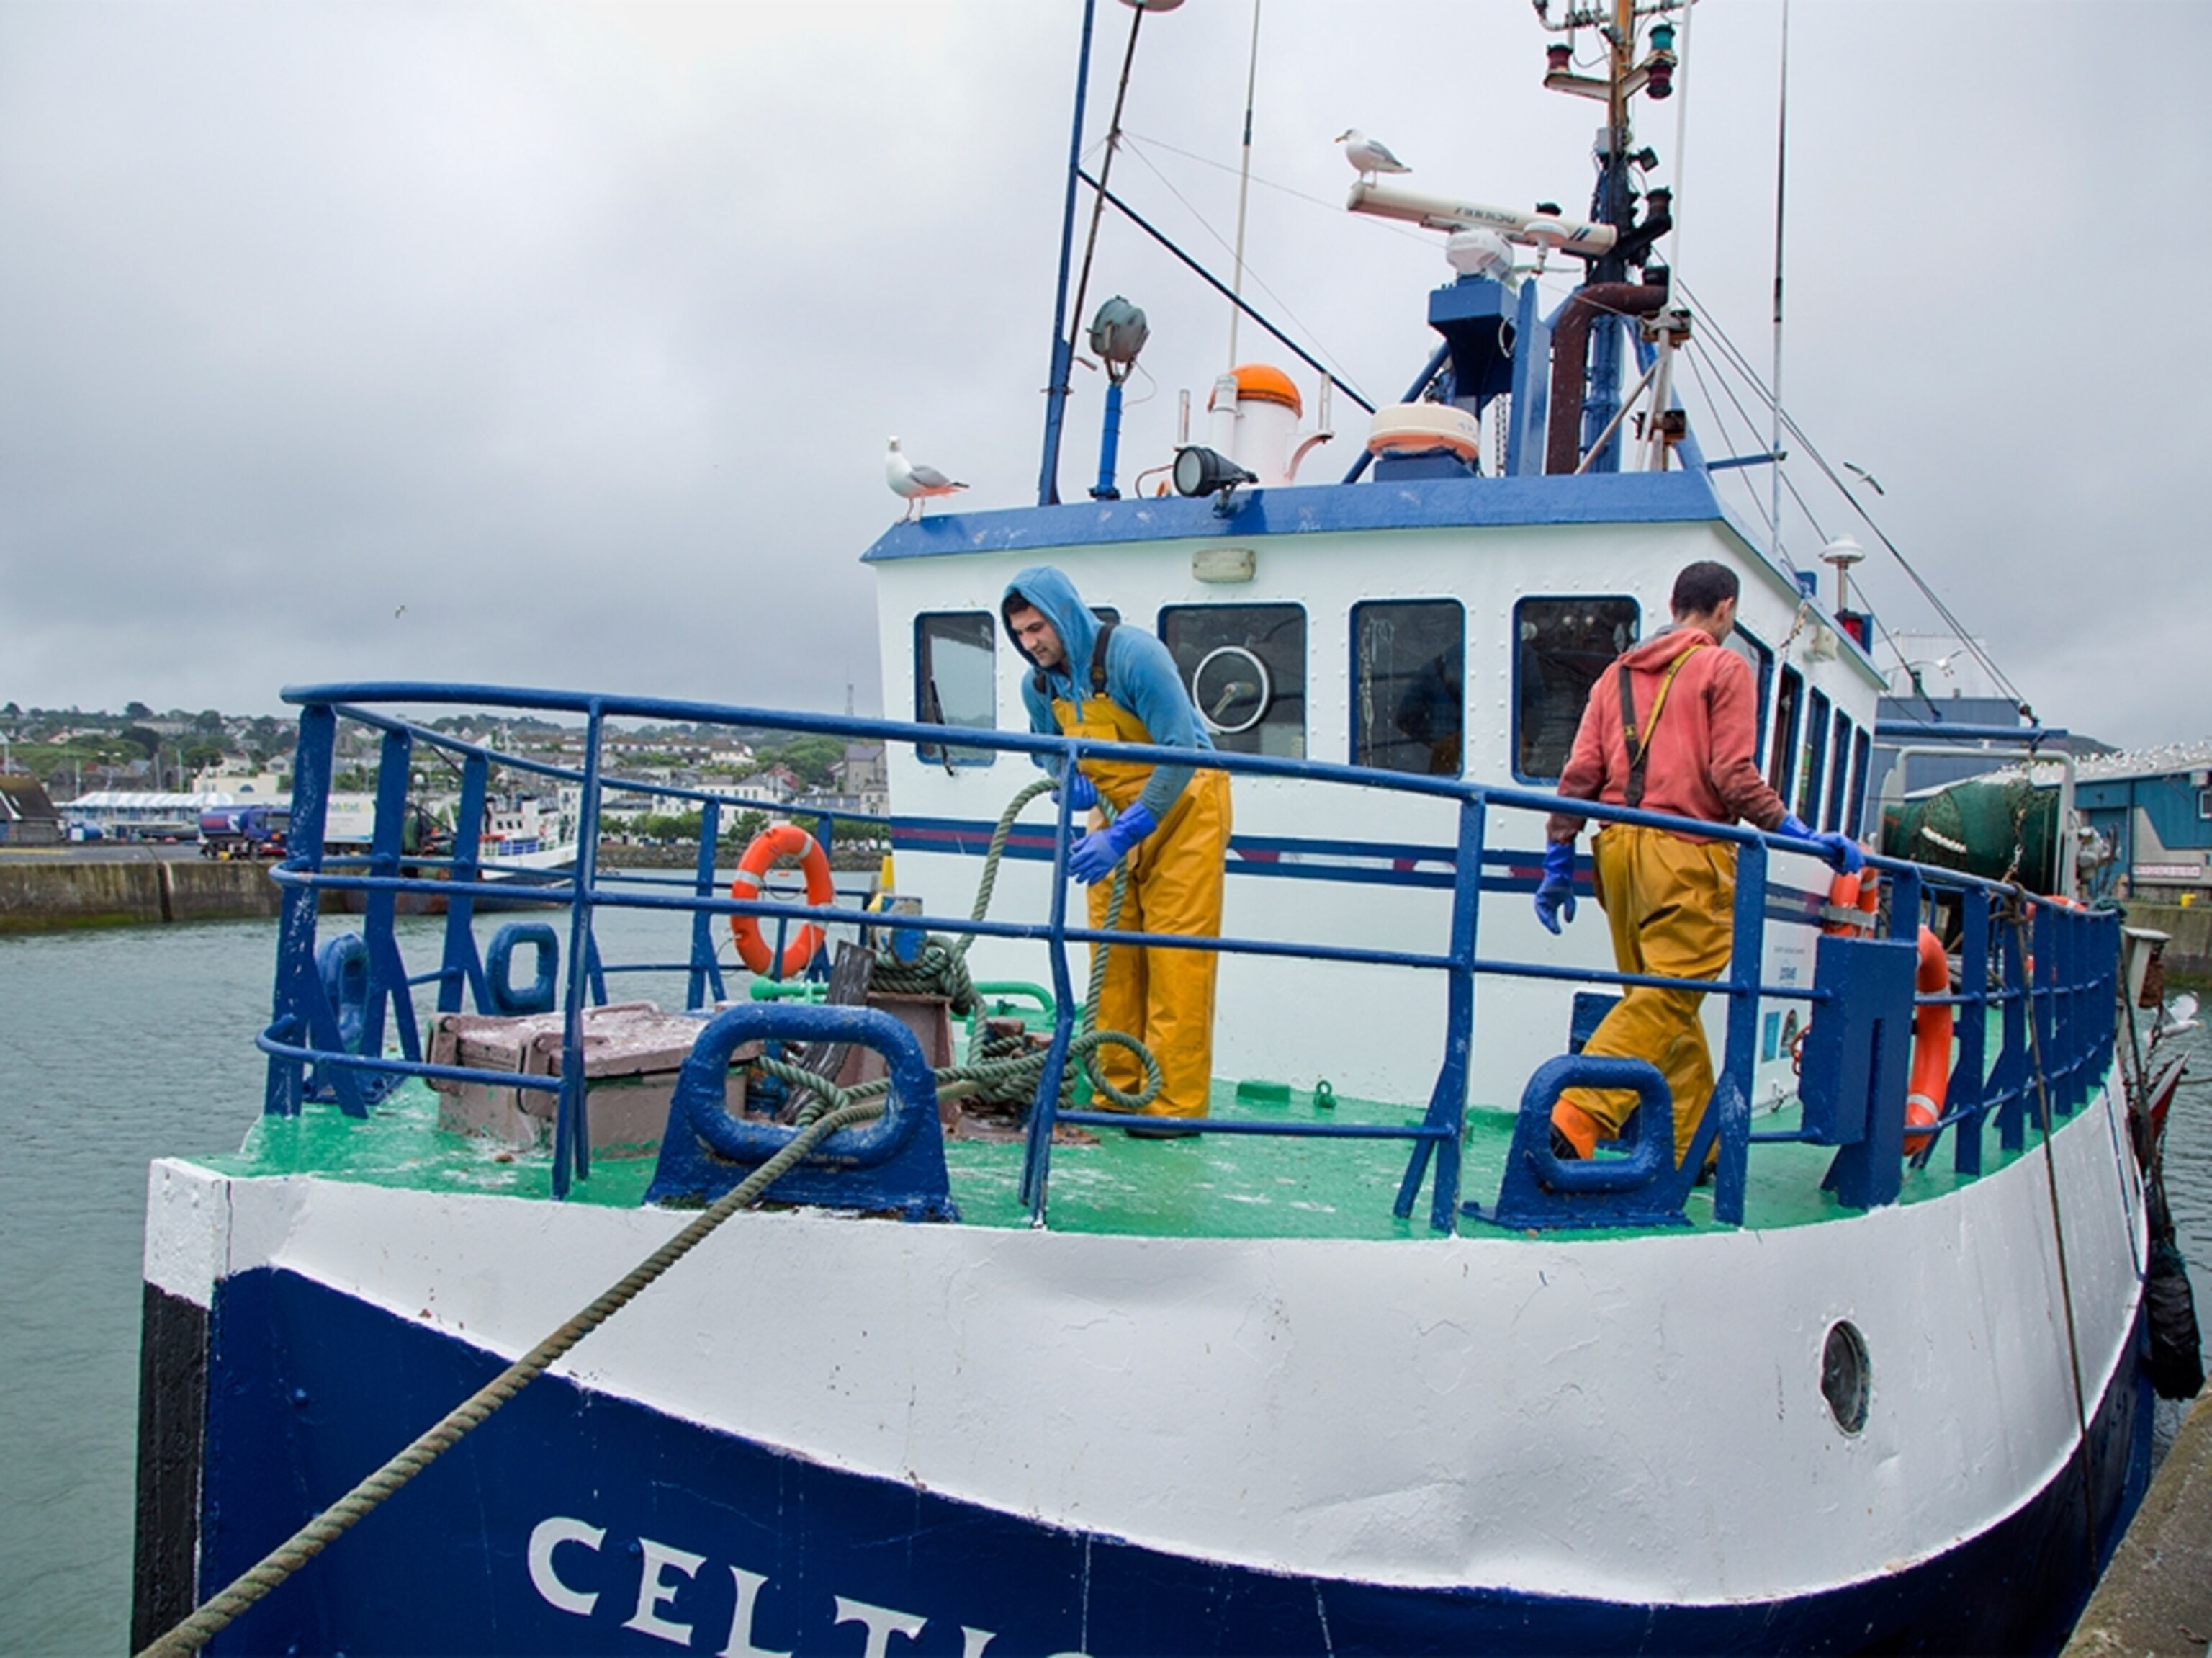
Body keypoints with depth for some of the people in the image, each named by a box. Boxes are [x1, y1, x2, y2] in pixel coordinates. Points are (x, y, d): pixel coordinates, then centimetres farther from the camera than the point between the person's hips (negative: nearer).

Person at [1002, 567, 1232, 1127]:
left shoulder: (1134, 655, -25)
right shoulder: (1039, 686, -3)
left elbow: (1182, 753, -27)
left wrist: (1124, 834, -31)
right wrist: (1069, 780, -8)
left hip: (1181, 804, -7)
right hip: (1114, 811, 7)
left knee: (1176, 954, -9)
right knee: (1113, 954, 4)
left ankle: (1176, 1102, -7)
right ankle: (1117, 1091, 11)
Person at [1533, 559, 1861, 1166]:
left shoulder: (1619, 673, 18)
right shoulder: (1724, 668, 2)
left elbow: (1580, 774, 10)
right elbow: (1733, 776, -8)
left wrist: (1558, 860, 12)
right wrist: (1804, 837, -5)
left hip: (1618, 849, 7)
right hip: (1685, 853, -7)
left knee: (1662, 998, 15)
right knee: (1666, 1000, -8)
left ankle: (1693, 1145, 21)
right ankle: (1575, 1122, -22)